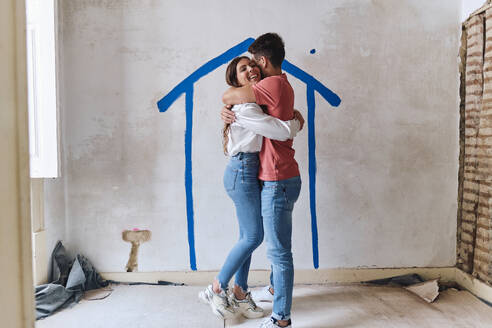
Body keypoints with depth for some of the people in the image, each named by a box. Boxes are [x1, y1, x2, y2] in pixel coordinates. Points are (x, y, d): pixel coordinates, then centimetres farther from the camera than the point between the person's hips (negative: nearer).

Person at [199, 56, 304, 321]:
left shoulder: (258, 101, 13)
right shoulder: (244, 108, -18)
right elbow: (282, 131, -23)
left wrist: (294, 115, 10)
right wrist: (296, 121, -2)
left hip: (249, 172, 9)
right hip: (243, 172, -9)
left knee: (248, 236, 12)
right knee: (253, 236, -3)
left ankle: (240, 292, 24)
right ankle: (216, 289, 13)